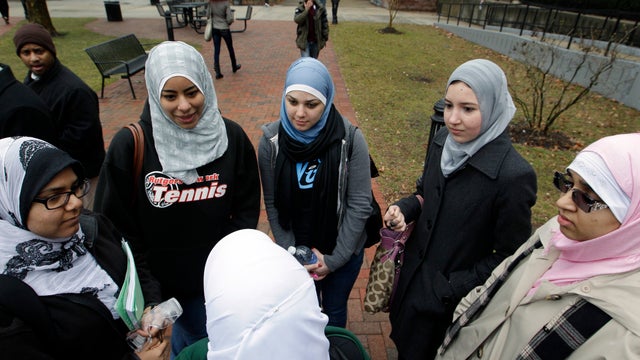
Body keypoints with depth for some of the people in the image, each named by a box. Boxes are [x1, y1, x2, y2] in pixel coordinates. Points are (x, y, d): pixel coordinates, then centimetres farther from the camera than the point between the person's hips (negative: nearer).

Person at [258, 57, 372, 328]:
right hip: (296, 249, 1)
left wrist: (334, 259, -12)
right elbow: (273, 204, -8)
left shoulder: (350, 140, -20)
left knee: (334, 312, 21)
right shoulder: (271, 141, -15)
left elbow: (359, 205, -15)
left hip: (344, 251, -1)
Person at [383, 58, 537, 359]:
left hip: (451, 300, -5)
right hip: (412, 274, 6)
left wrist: (455, 288, -19)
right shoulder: (442, 141, -10)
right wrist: (404, 210, -13)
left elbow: (509, 256, -17)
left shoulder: (514, 176, -28)